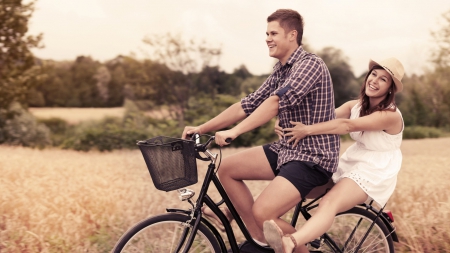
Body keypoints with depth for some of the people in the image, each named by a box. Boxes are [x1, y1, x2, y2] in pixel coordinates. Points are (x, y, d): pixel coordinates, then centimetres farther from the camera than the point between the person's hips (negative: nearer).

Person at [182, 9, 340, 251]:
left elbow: (276, 101, -29)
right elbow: (248, 105, 9)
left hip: (313, 157, -9)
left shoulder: (310, 64, -15)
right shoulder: (280, 70, 12)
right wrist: (202, 128, 2)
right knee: (227, 169, 1)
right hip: (287, 148, 9)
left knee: (262, 212, -24)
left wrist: (235, 131, -37)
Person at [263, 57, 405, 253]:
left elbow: (347, 125, -29)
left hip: (374, 172, -9)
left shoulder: (390, 115, -18)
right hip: (350, 162, 10)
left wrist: (307, 130, -35)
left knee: (329, 203, -36)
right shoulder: (355, 106, 5)